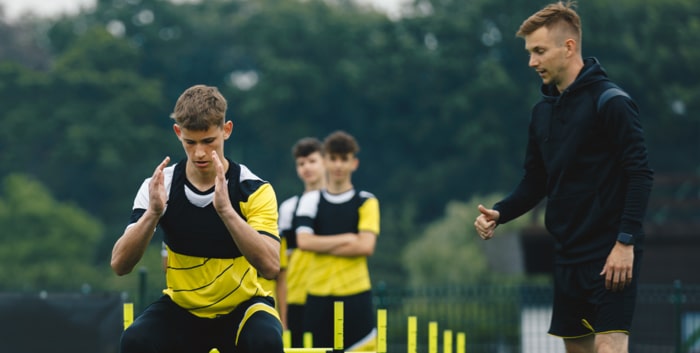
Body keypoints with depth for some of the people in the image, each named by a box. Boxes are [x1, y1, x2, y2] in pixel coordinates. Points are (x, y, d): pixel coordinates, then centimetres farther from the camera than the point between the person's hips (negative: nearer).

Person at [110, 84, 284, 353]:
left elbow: (270, 267, -28)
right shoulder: (159, 188, -9)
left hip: (243, 306, -2)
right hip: (181, 309, 2)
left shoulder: (254, 190, -14)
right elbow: (120, 265, -17)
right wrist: (153, 212, -34)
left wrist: (226, 210, -39)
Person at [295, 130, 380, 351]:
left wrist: (322, 246, -7)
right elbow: (304, 241, -6)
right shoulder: (310, 201, 8)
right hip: (318, 295, 2)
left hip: (355, 295, -2)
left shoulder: (366, 202, 3)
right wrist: (346, 239, -8)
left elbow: (365, 246, -10)